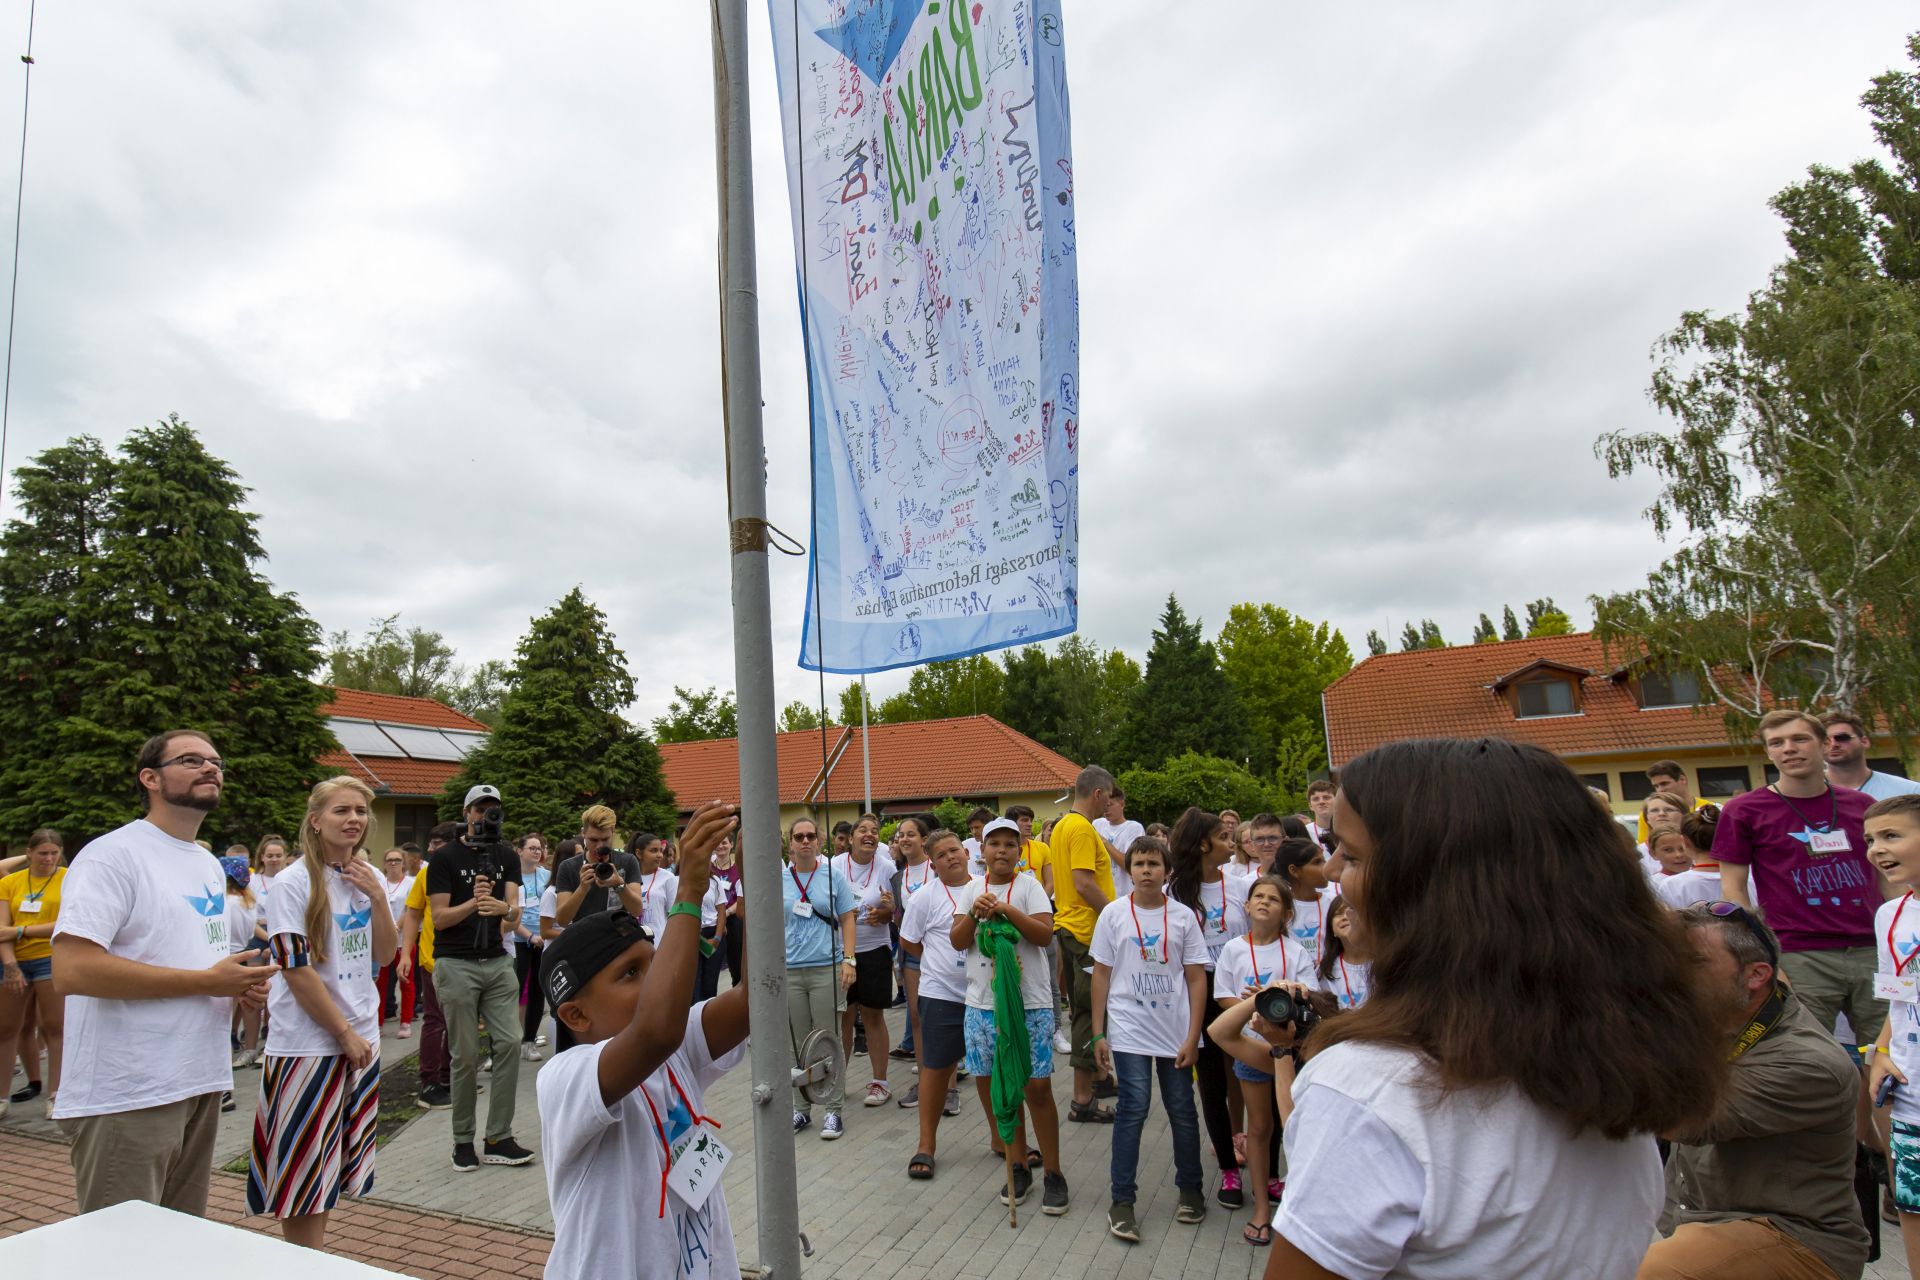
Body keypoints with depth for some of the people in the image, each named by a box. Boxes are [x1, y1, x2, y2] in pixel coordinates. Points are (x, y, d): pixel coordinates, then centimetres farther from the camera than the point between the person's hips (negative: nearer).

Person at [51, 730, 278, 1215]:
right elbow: (71, 970, -23)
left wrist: (240, 984, 2)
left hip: (201, 1083, 9)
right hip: (127, 1099, -8)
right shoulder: (113, 855, -13)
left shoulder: (210, 864, 15)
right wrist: (206, 981, -21)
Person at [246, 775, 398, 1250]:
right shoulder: (294, 883, -13)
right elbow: (297, 971, -15)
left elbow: (385, 956, 5)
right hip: (308, 1044, -6)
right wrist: (345, 1033, -12)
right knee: (304, 1171, 4)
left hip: (361, 1038, 6)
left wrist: (377, 897, -9)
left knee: (330, 1166, 16)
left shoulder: (369, 878, 6)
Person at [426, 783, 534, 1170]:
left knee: (509, 1044, -4)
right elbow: (439, 918, -7)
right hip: (456, 964, -3)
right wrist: (473, 902, -24)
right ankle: (463, 1141, 16)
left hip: (497, 961, 4)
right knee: (466, 1056, 0)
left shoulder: (507, 857, 8)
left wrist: (502, 908, -26)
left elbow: (514, 908, -3)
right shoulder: (445, 857, -3)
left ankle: (498, 1140, 6)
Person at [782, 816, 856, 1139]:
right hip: (789, 970, 2)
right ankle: (801, 1108, 23)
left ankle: (833, 1110, 13)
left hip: (827, 968, -2)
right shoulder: (779, 880, 4)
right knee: (796, 1043, 10)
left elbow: (847, 920, 3)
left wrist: (848, 960, -6)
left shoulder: (833, 875, 1)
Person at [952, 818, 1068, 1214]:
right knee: (991, 1085, 8)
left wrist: (1006, 909, -23)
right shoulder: (972, 889, 7)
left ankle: (1052, 1173, 15)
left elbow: (1045, 933, -14)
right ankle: (1019, 1166, 26)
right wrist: (974, 914, -16)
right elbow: (957, 941, 1)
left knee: (1038, 1086, -2)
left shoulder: (1029, 885, -3)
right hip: (983, 1003, 4)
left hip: (1030, 1003, -4)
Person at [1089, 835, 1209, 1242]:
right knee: (1133, 1109, -5)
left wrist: (1193, 1037, -4)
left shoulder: (1183, 917, -1)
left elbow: (1196, 979, 1)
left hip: (1176, 1032, 2)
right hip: (1129, 1031, -1)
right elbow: (1101, 974, 2)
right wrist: (1099, 1033, 0)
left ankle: (1190, 1190, 30)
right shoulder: (1114, 914, -2)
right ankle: (1122, 1201, 7)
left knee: (1182, 1111, 10)